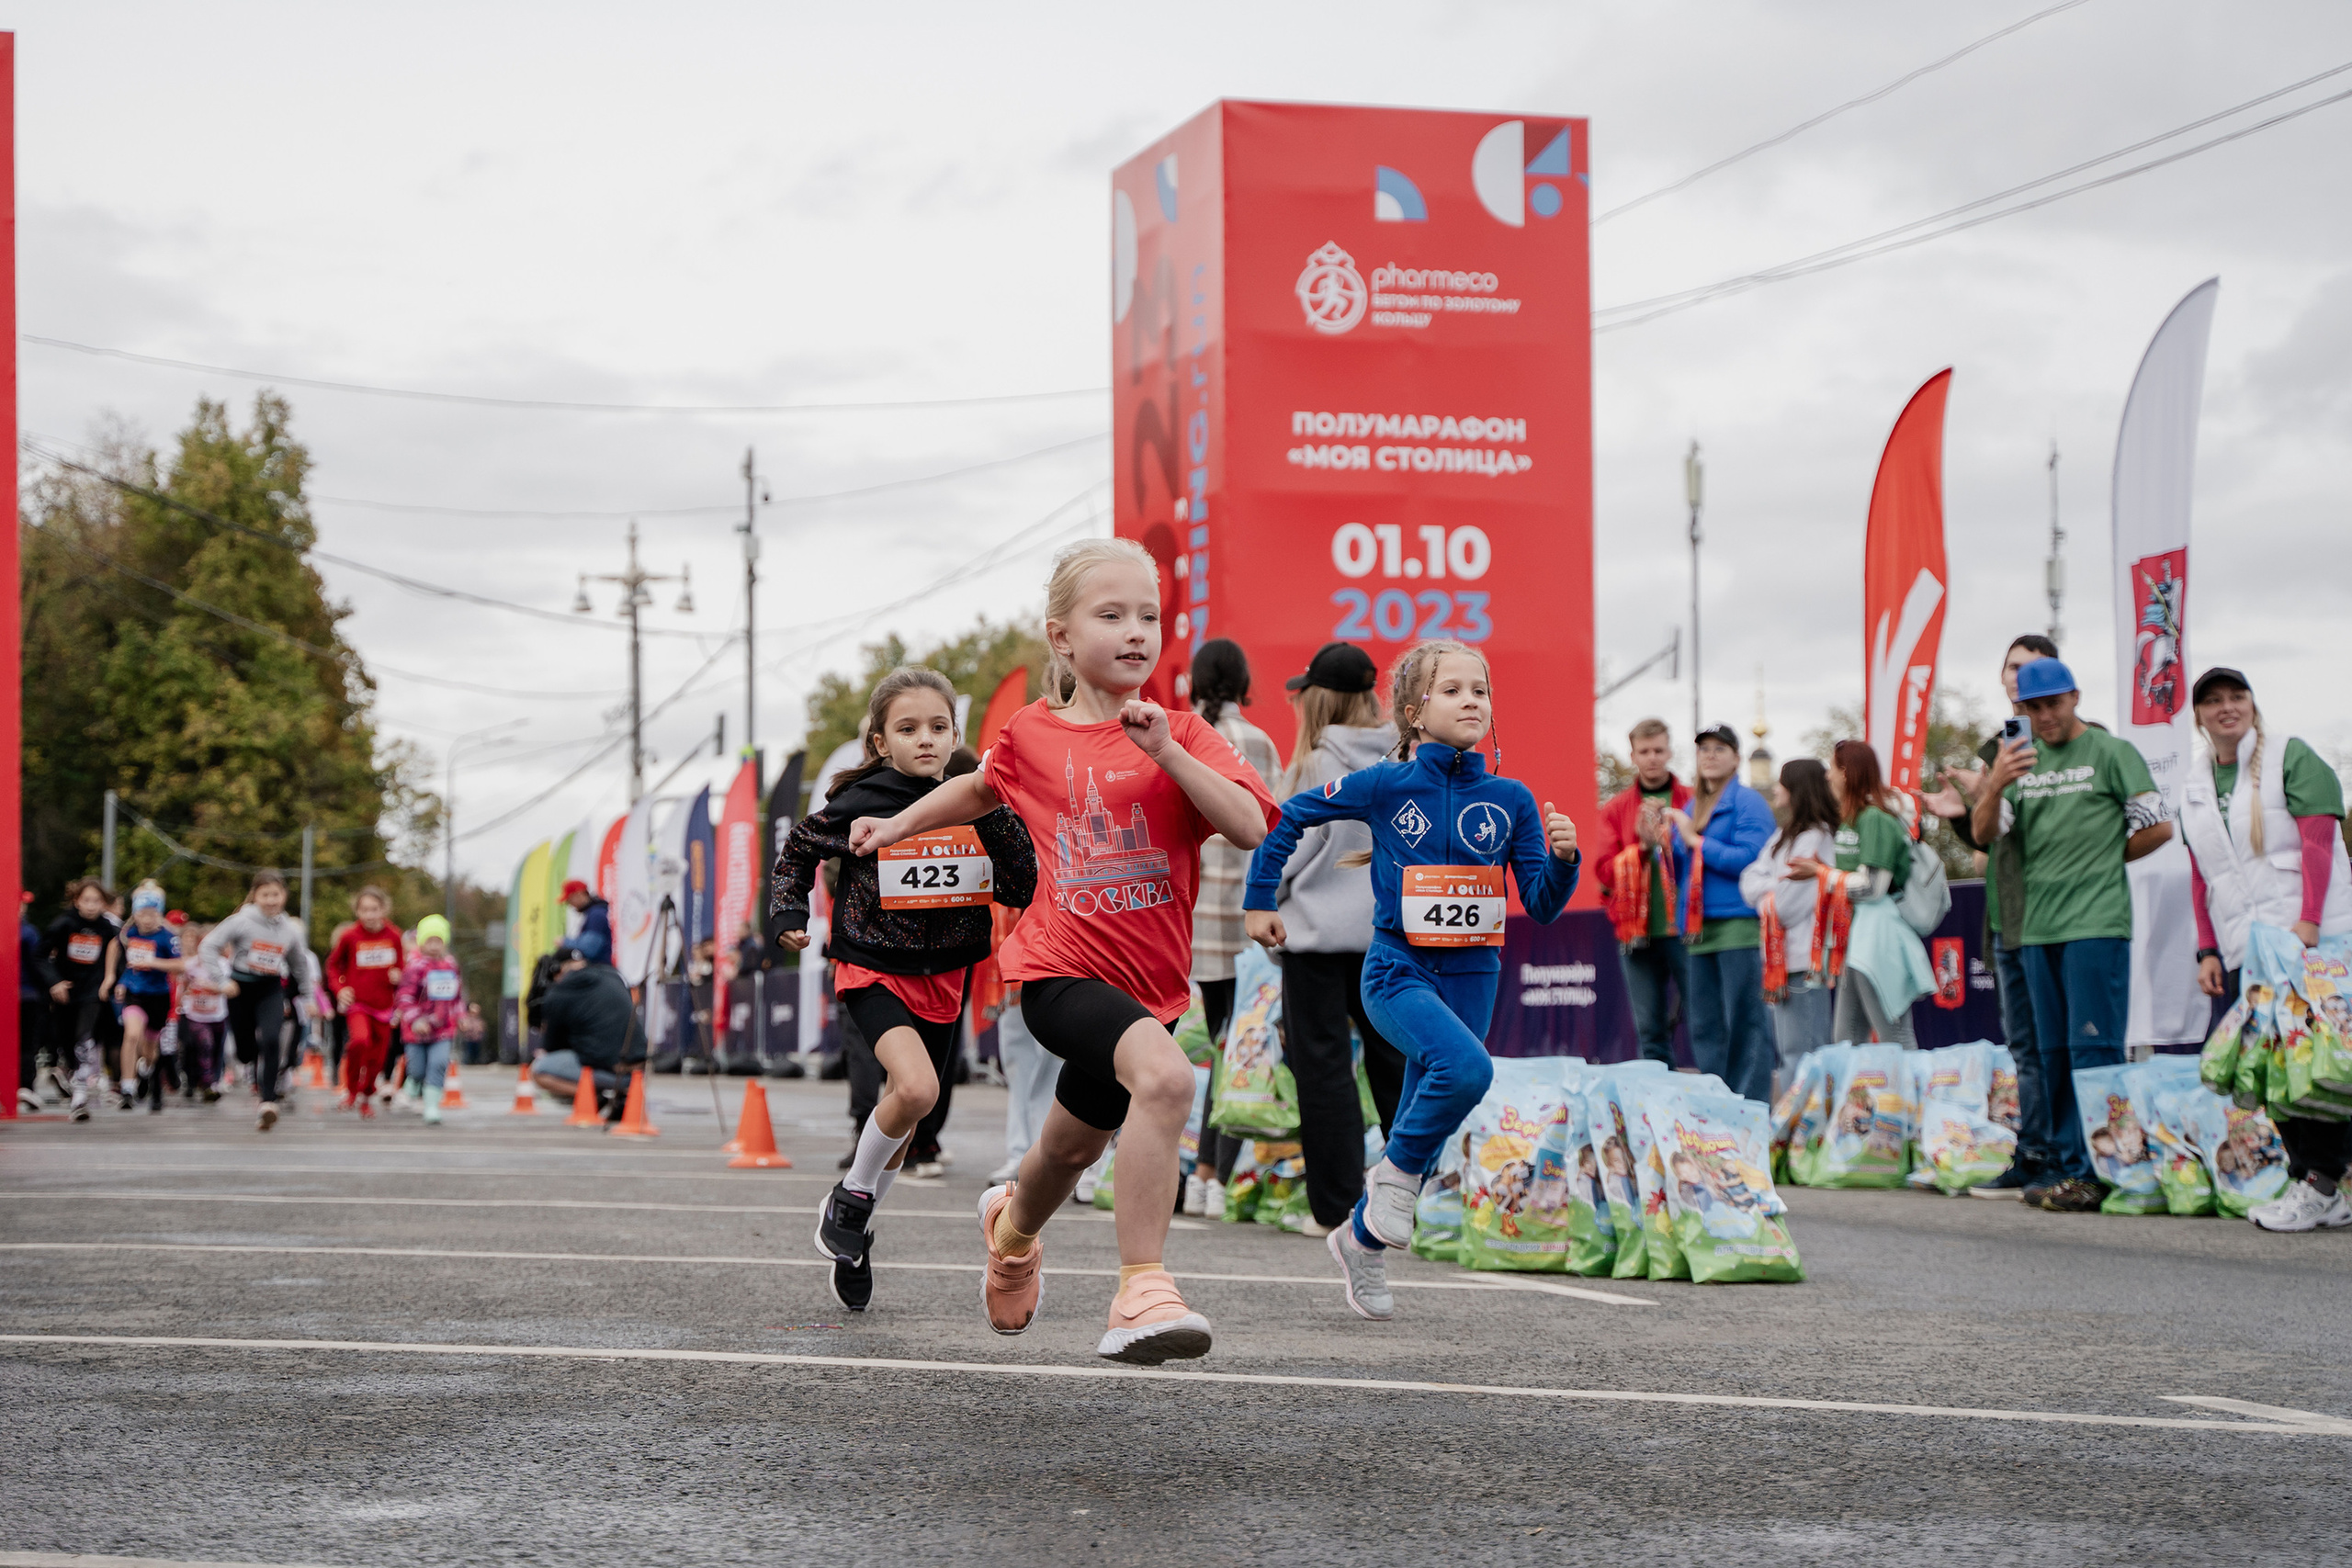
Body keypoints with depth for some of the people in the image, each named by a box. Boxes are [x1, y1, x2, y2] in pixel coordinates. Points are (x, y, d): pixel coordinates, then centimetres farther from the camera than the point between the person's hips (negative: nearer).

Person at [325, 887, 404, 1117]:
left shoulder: (393, 936, 1)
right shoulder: (349, 936, -6)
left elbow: (399, 967, 15)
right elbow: (333, 964, 8)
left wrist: (398, 976, -8)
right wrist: (339, 988, -7)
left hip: (383, 1005, 3)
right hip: (357, 1003, -3)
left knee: (378, 1057, 7)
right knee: (360, 1040, -28)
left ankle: (367, 1097, 33)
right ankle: (350, 1091, -7)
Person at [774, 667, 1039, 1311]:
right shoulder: (860, 802, -10)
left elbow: (1022, 890, -3)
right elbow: (799, 848, 9)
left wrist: (1000, 820, -16)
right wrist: (789, 913, -3)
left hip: (944, 976, 5)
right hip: (873, 968, -4)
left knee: (907, 1112, 13)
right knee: (916, 1087, -28)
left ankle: (853, 1237, 33)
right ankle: (850, 1196, -3)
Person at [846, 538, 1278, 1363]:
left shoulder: (1181, 732, -2)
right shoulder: (1032, 736, 1)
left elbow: (1250, 827, -17)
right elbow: (981, 786, 25)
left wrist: (1166, 752, -23)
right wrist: (897, 824, 23)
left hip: (1149, 983, 3)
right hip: (1062, 970, -3)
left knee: (1074, 1147, 24)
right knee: (1165, 1076, -34)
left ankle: (1011, 1227, 61)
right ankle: (1141, 1293, -34)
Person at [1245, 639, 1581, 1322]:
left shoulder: (1511, 799, 3)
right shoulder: (1385, 786, -4)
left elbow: (1543, 907, 2)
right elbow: (1287, 817, 8)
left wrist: (1563, 857, -17)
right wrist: (1260, 902, 12)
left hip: (1471, 977, 4)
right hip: (1398, 971, -4)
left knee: (1424, 1129, 8)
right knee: (1466, 1065, -31)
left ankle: (1362, 1239, 31)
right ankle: (1396, 1176, -8)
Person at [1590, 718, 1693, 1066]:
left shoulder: (1693, 802, 6)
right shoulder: (1616, 810, 12)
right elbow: (1603, 869, 2)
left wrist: (1666, 842, -16)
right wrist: (1642, 846, -12)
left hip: (1683, 928, -2)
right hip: (1636, 933, 2)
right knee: (1650, 1030, 4)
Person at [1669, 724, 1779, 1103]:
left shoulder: (1747, 803, -4)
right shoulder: (1691, 807, 19)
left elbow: (1749, 859, -16)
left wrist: (1695, 840, -12)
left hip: (1739, 926, -8)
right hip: (1699, 928, 8)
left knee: (1745, 1022, -6)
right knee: (1704, 1027, 9)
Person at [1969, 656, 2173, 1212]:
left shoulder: (2110, 753, 0)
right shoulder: (2022, 760, 16)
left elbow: (2158, 827, -1)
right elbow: (1983, 833, 6)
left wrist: (2102, 860, 4)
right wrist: (1994, 786, -12)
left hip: (2096, 924, -6)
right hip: (2038, 927, 6)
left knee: (2094, 1050, -9)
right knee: (2053, 1054, 9)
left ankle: (2099, 1172, -10)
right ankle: (2065, 1167, 14)